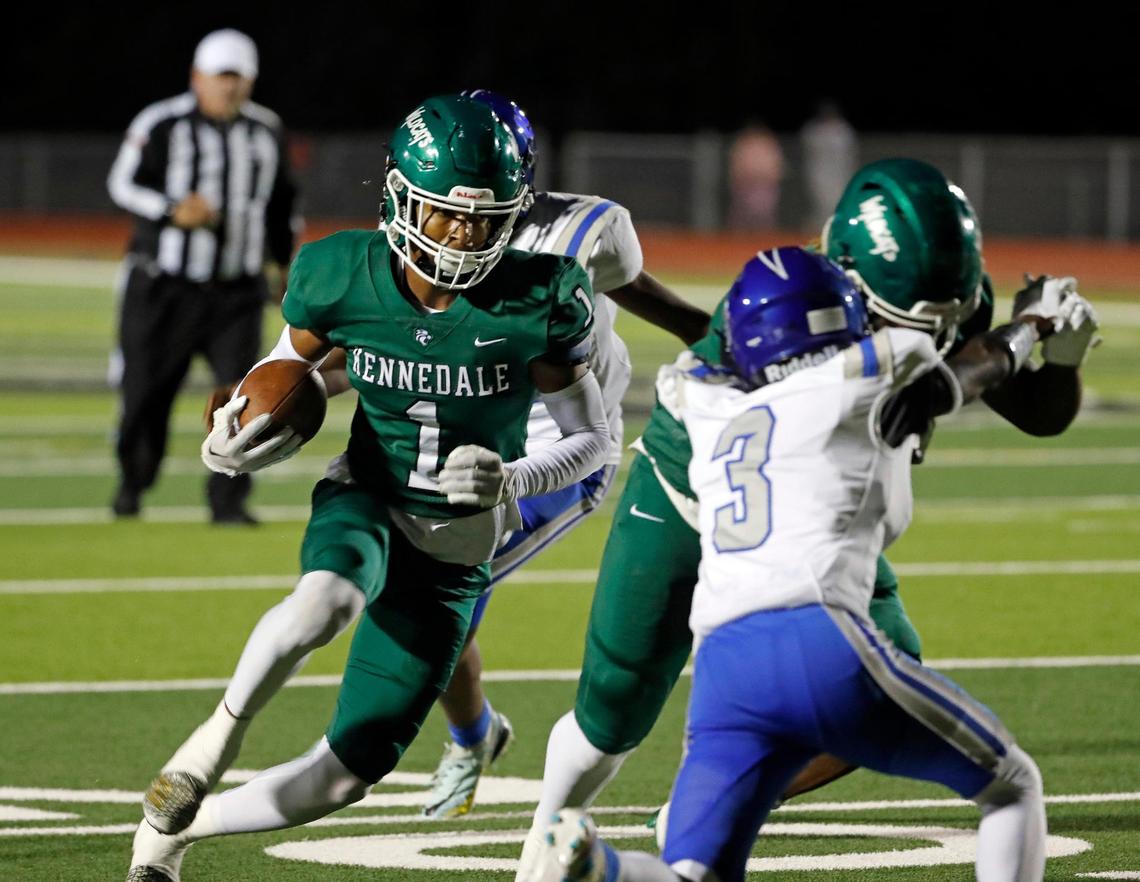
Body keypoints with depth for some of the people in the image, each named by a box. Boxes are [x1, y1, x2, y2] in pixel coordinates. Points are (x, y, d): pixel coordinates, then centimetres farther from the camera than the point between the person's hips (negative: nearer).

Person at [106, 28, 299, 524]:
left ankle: (228, 501, -6)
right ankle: (132, 482, 29)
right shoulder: (161, 125, -10)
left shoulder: (266, 132, 6)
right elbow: (123, 184, -11)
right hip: (164, 290, -3)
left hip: (237, 291, 3)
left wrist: (283, 263, 18)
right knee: (146, 394, 5)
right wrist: (173, 212, -26)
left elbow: (281, 202, 19)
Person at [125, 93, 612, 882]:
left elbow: (593, 440, -7)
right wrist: (233, 440, -17)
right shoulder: (341, 276, -14)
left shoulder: (539, 301, -18)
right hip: (366, 502, -1)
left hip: (456, 548, 1)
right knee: (327, 601, -41)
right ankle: (222, 732, -16)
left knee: (347, 773, -1)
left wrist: (512, 480, -27)